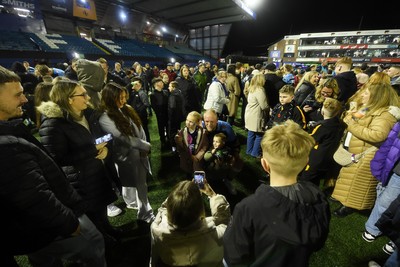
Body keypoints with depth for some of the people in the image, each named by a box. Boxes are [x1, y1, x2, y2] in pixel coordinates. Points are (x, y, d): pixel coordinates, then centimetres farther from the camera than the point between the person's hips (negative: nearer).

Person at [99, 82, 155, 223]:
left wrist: (144, 146, -4)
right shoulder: (105, 119, -17)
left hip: (139, 152, 6)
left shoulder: (127, 109, 3)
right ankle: (145, 212, 26)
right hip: (126, 155, -6)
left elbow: (140, 129, 6)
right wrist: (146, 146, -15)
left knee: (141, 183, 15)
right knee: (133, 183, 9)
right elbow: (124, 138, -21)